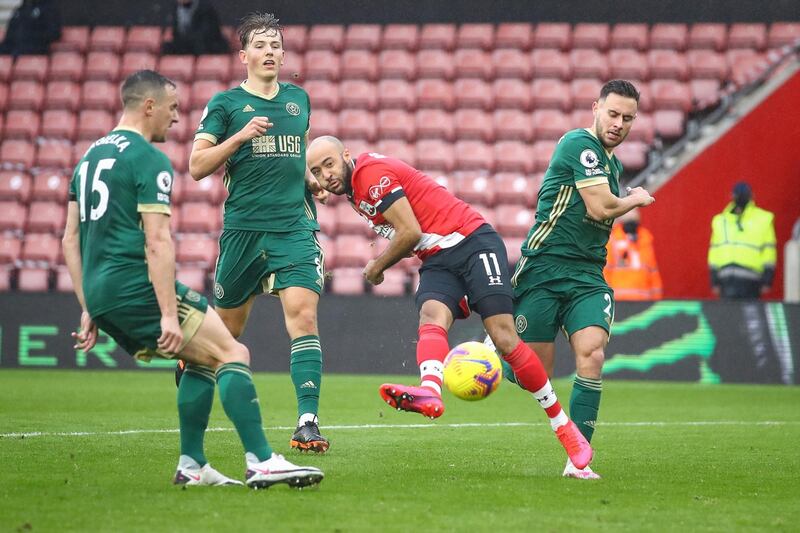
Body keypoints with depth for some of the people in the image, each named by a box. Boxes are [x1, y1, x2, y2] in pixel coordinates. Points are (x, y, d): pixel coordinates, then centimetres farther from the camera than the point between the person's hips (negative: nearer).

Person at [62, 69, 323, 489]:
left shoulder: (90, 156, 20)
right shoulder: (149, 159, -8)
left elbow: (70, 239, 21)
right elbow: (157, 242, -16)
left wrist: (88, 309, 22)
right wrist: (168, 313, -19)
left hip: (100, 295, 9)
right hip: (136, 286, -9)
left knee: (202, 359, 20)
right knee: (233, 355, -8)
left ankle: (191, 466, 15)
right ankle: (261, 462, -19)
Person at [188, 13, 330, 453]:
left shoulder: (298, 99, 14)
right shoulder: (225, 103, 2)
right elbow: (198, 166, -4)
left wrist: (308, 180, 12)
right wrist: (239, 137, -16)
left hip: (295, 227, 2)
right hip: (243, 229, -2)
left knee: (303, 314, -16)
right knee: (227, 327, 8)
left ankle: (307, 421, -20)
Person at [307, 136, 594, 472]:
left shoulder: (370, 172, -11)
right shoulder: (354, 189, 18)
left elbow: (410, 232, -14)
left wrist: (376, 268, 0)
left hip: (472, 243, -8)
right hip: (437, 261, 8)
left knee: (504, 338, -16)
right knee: (431, 318, -25)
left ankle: (564, 428, -6)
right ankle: (429, 392, -58)